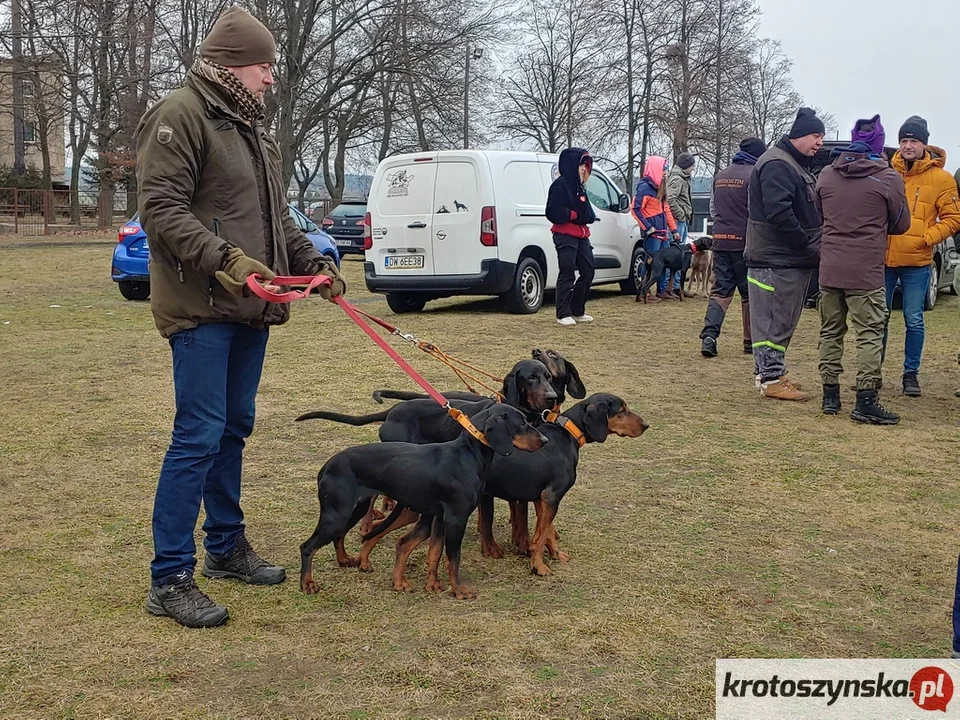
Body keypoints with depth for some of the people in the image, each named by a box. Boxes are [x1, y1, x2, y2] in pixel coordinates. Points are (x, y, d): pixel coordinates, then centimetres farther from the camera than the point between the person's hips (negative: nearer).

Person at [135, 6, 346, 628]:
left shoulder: (252, 128, 20)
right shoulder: (180, 116, -9)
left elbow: (277, 218, 26)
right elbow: (160, 209, -18)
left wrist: (314, 262, 14)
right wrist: (225, 261, -27)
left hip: (249, 308, 9)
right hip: (201, 308, -9)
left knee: (235, 429, 15)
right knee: (199, 436, -10)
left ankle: (226, 546, 28)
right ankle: (170, 579, -2)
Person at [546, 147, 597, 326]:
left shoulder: (579, 186, 18)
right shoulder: (560, 185, -11)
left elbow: (587, 212, 20)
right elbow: (554, 213, -19)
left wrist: (587, 216, -1)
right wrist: (574, 214, -12)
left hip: (581, 234, 9)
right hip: (565, 235, -9)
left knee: (588, 271, 9)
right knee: (567, 274, -8)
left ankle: (577, 311, 18)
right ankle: (563, 314, -2)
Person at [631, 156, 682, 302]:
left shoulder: (659, 187, 18)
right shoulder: (645, 186, -10)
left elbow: (666, 209, 22)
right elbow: (636, 209, -16)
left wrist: (673, 230, 19)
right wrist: (648, 227, -17)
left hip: (663, 232, 9)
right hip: (653, 233, -9)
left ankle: (662, 290, 19)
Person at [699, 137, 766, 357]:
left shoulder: (720, 176, 12)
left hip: (721, 241, 5)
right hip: (745, 242, -5)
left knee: (720, 291, 5)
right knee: (750, 293, 6)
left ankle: (709, 335, -12)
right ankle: (750, 341, 13)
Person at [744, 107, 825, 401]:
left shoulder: (797, 165, 20)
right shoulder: (777, 164, -15)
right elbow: (778, 213, -25)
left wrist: (812, 247, 10)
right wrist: (808, 246, -18)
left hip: (793, 259, 11)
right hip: (775, 259, -11)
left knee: (784, 321, 15)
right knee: (773, 322, -5)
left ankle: (771, 373, 23)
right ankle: (771, 379, -1)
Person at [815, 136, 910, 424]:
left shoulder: (826, 174, 5)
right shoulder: (888, 178, -7)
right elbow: (900, 225, 4)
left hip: (829, 269, 5)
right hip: (866, 271, -4)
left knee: (830, 332, 12)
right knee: (870, 335, 0)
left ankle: (830, 395, 16)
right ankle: (865, 401, -3)